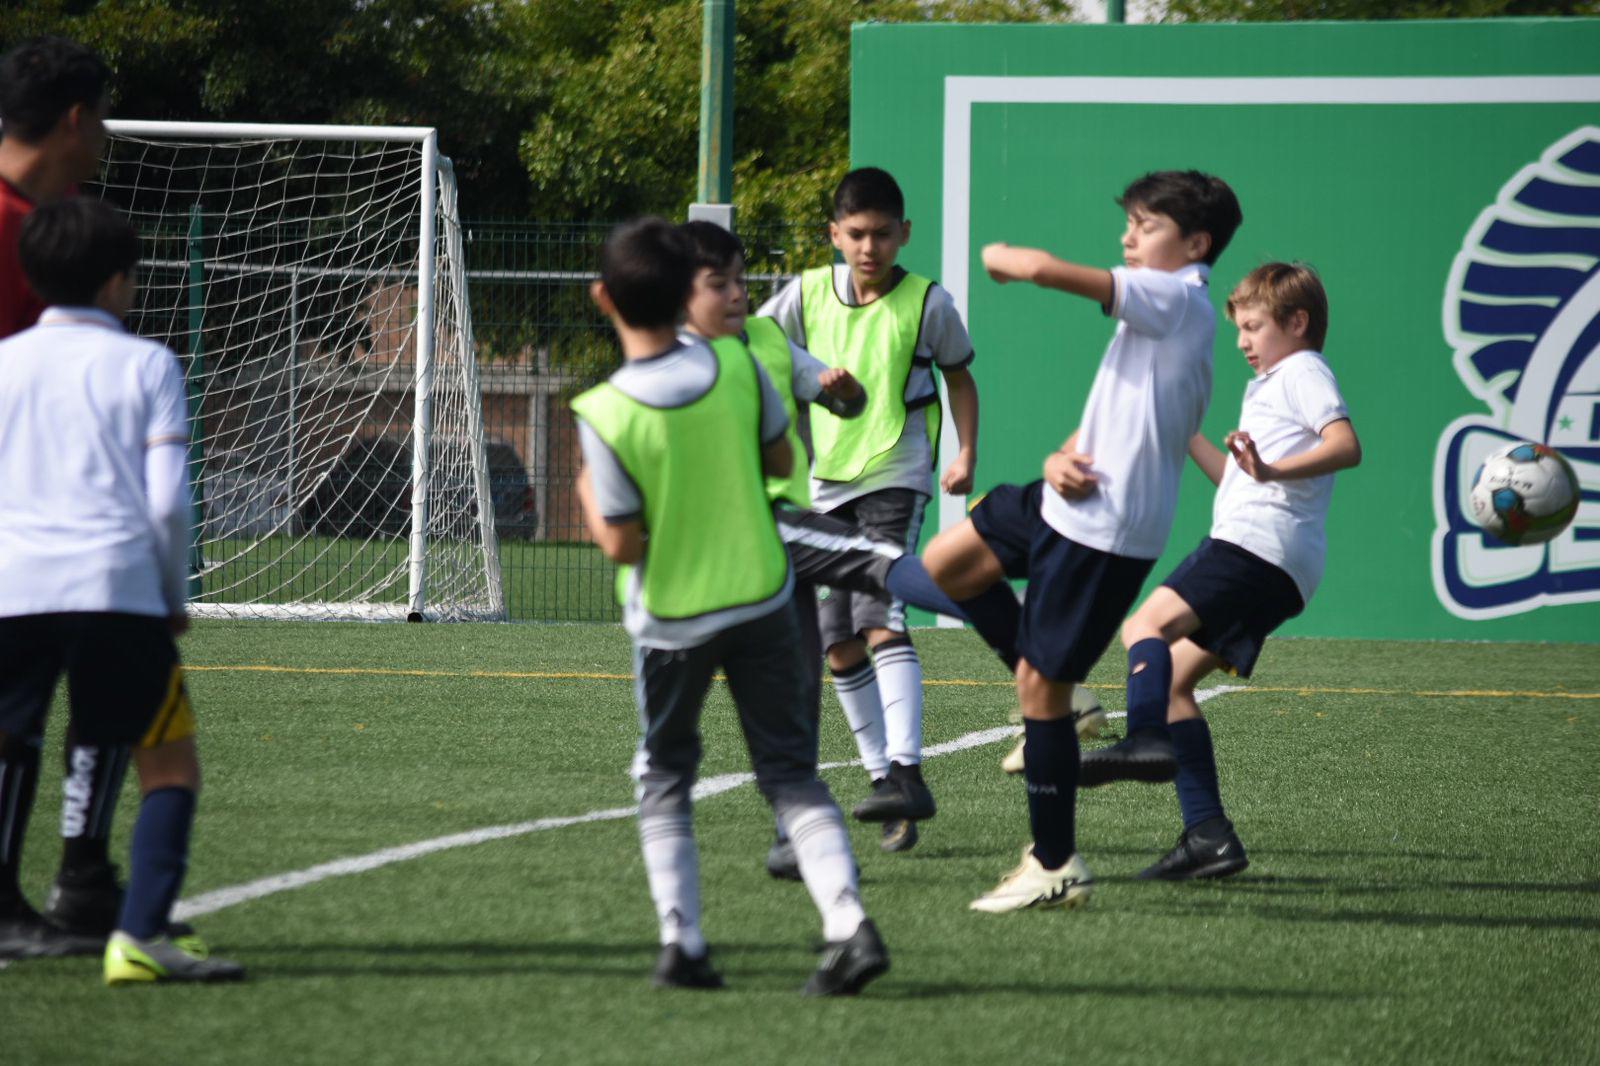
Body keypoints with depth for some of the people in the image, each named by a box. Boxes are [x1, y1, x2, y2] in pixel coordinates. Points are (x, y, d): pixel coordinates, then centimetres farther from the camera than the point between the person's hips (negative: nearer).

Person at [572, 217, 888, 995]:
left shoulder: (605, 414, -21)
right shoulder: (738, 366, -11)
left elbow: (621, 544, -15)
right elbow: (781, 460, 3)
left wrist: (588, 495, 3)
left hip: (672, 617, -2)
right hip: (763, 600, 2)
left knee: (664, 779, 17)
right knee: (792, 774, 8)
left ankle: (680, 941, 7)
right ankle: (849, 923, -9)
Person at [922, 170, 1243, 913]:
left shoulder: (1173, 300, -15)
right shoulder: (1159, 317, 15)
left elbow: (1045, 270, -24)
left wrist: (1002, 257, -1)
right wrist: (1060, 462, -6)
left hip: (1105, 533, -10)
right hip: (1073, 504, 10)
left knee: (1040, 686, -4)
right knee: (944, 562, 17)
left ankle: (1056, 867, 6)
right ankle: (1053, 705, 24)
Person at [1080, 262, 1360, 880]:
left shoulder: (1303, 372, 2)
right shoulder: (1268, 387, 33)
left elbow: (1346, 446, -17)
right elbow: (1236, 479, 42)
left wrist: (1273, 471, -30)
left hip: (1260, 543, -10)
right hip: (1271, 572, 10)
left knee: (1148, 625, -20)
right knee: (1173, 679, 6)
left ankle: (1147, 739, -43)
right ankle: (1208, 836, -1)